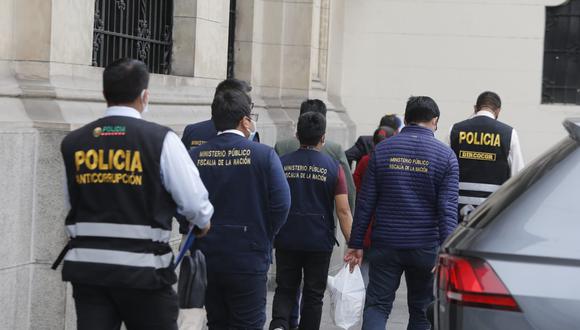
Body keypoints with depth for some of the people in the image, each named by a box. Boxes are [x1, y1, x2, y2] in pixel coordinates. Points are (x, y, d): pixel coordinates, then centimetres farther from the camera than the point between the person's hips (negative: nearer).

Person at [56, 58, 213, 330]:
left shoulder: (72, 143, 2)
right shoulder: (161, 139, -10)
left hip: (85, 265, 3)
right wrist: (202, 222, 14)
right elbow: (194, 201, -9)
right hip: (142, 268, -3)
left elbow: (70, 201, 9)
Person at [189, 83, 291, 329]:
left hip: (207, 259, 3)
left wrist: (199, 235, 13)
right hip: (249, 260, -3)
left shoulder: (195, 156, -2)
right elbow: (281, 205, -13)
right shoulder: (264, 155, -9)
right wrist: (263, 238, 4)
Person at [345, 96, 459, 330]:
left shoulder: (382, 150, 2)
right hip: (425, 247, 0)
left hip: (385, 243, 1)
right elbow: (448, 208, -9)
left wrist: (356, 243, 6)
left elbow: (365, 202, 1)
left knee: (377, 305, 3)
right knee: (421, 311, 11)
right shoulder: (445, 155, -2)